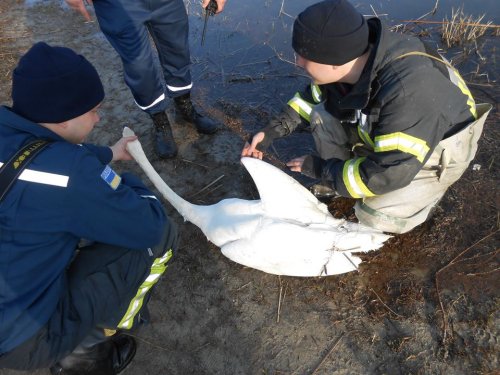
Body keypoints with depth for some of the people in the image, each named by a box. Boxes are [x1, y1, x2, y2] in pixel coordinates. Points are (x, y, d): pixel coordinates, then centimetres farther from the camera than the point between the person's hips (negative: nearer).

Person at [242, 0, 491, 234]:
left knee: (375, 216, -24)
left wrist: (321, 169, -24)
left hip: (441, 152, -6)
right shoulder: (348, 59, -19)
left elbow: (386, 173, -36)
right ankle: (339, 177, 9)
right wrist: (273, 130, -6)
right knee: (322, 116, -12)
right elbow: (314, 97, 3)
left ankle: (425, 189, 7)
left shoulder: (409, 91, -42)